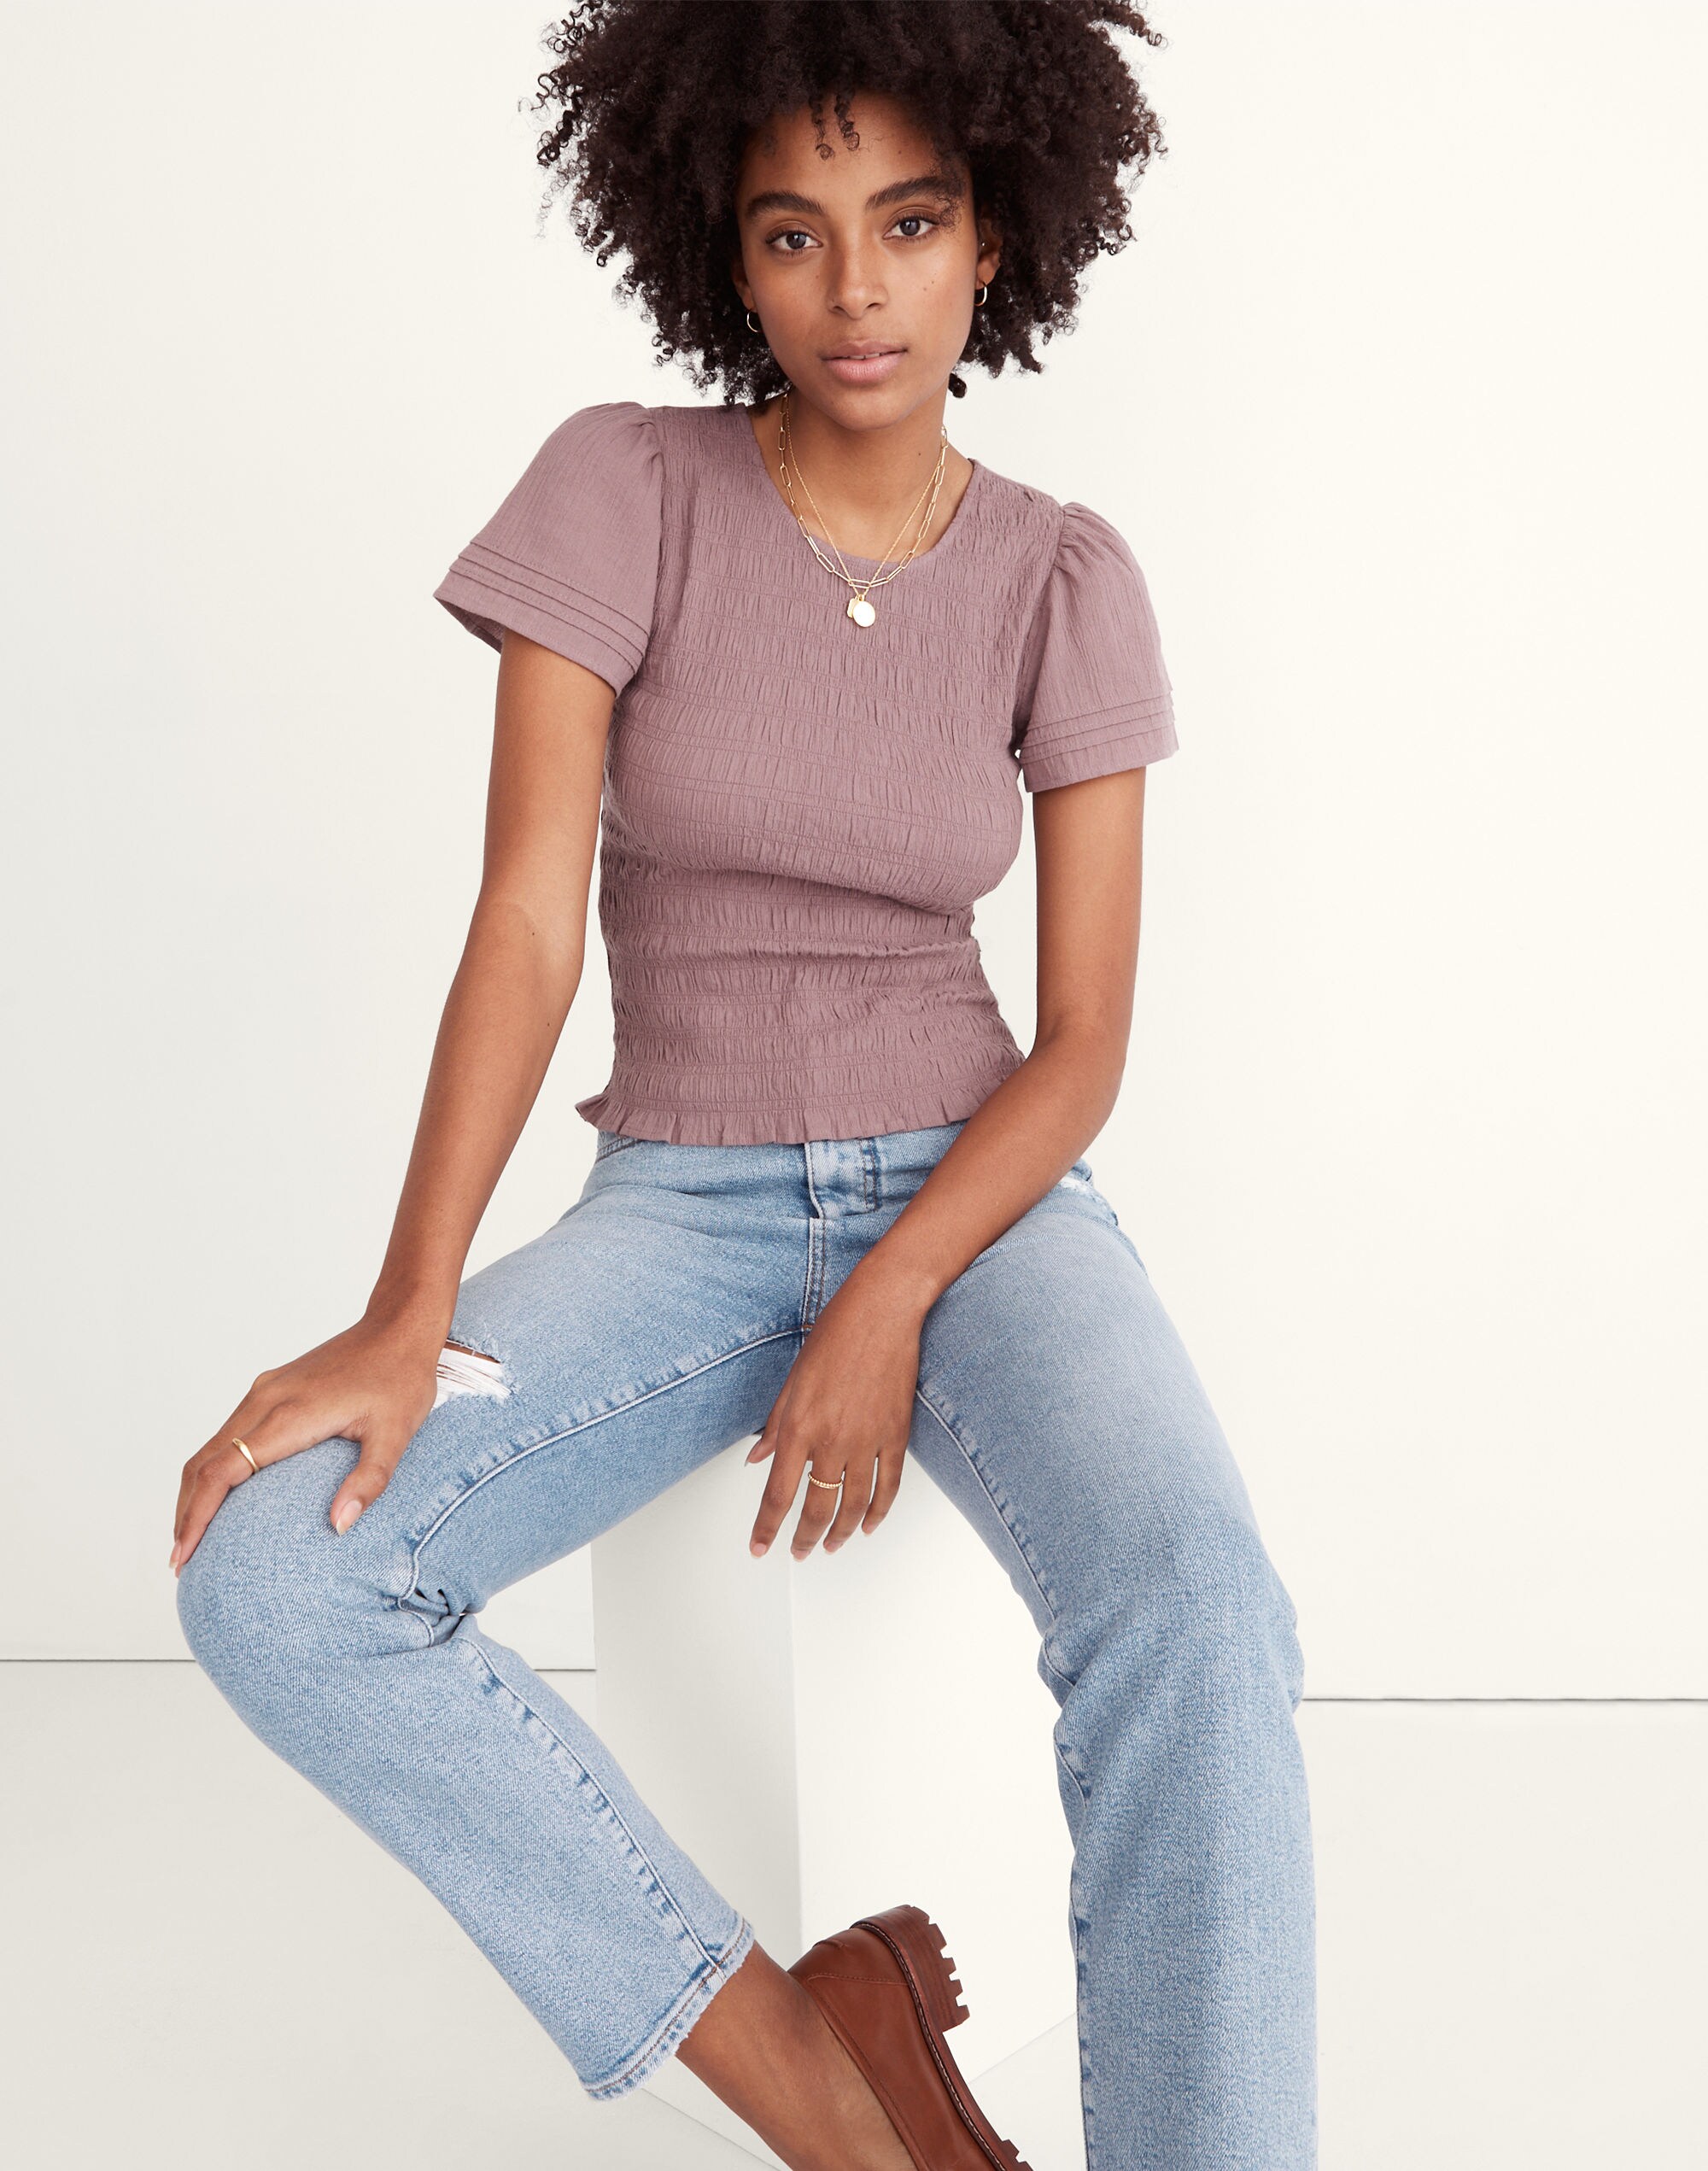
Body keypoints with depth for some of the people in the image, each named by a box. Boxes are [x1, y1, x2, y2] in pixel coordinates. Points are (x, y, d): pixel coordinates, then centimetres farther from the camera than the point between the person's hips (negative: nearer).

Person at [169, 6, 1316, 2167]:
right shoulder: (625, 489, -4)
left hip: (974, 1187, 0)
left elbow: (1087, 1039, -4)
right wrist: (407, 1316, -21)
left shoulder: (1065, 580, -1)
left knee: (1191, 1604, -33)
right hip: (677, 1202, 1)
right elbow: (527, 918, -11)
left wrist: (891, 1305, -20)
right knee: (268, 1578, -24)